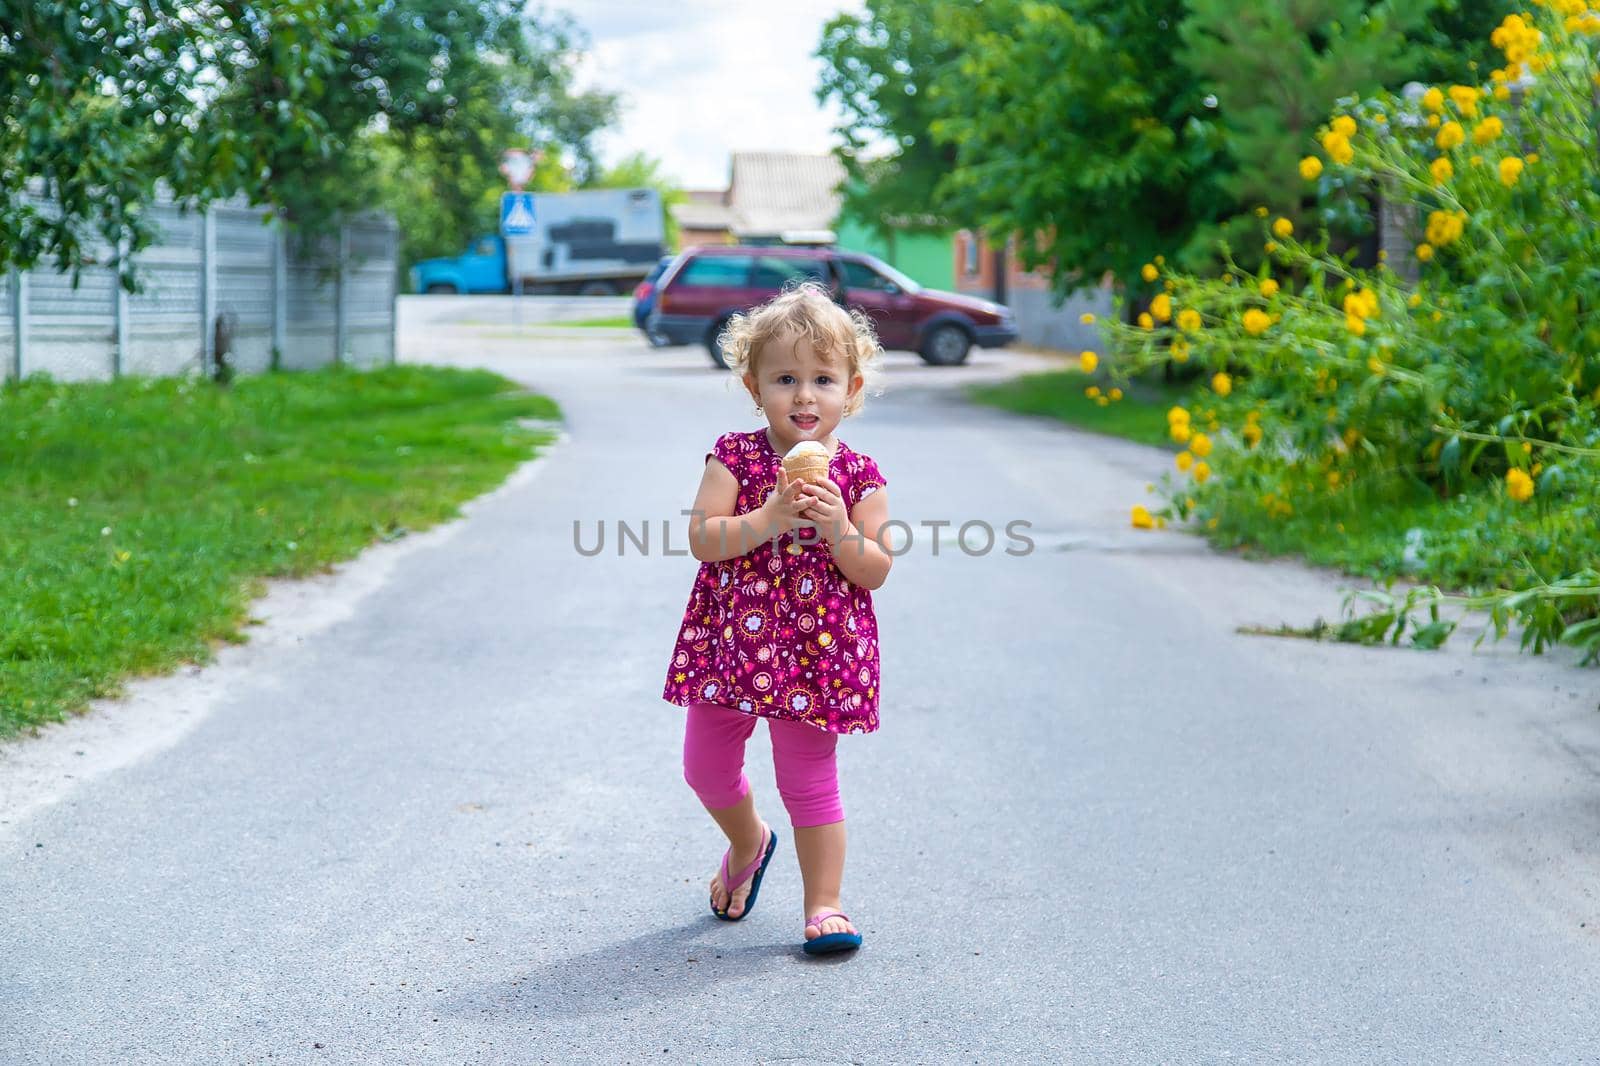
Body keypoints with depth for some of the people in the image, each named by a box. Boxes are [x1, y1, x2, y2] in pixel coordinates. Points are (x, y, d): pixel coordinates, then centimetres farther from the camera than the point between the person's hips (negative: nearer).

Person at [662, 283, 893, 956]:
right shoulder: (735, 458, -4)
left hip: (817, 653, -2)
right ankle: (748, 843, 45)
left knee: (809, 781, 2)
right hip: (730, 643, 2)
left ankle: (824, 905, 14)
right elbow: (702, 539, -13)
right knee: (706, 767, 16)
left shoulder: (857, 476, -4)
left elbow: (875, 572, -6)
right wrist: (769, 519, -24)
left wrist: (838, 528, -22)